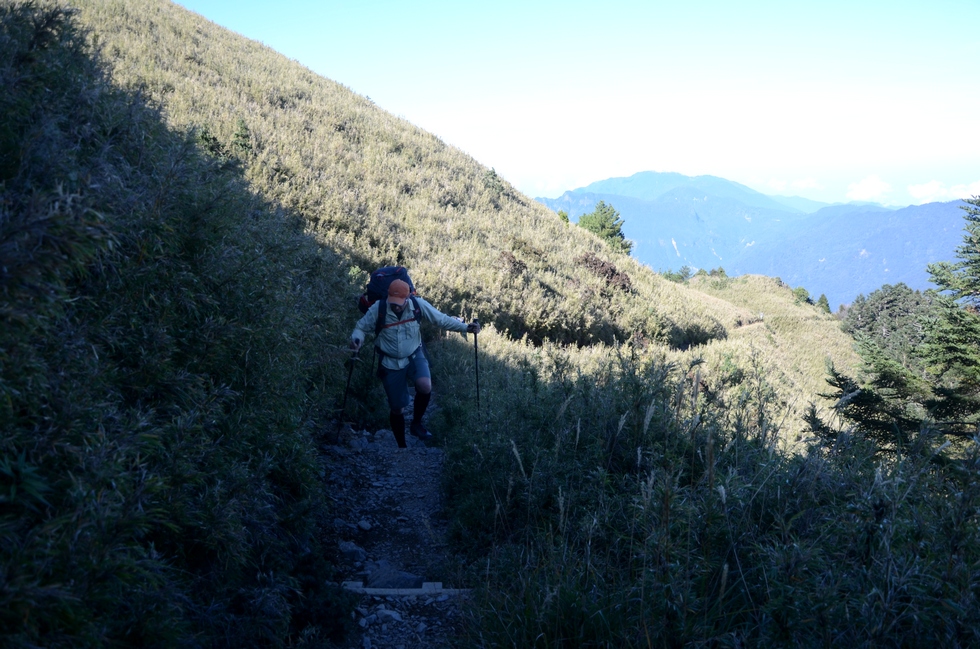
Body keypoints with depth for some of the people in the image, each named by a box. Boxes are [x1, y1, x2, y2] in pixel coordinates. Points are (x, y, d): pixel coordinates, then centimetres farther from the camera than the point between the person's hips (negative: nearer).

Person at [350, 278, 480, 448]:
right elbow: (361, 327, -8)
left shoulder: (418, 304, -17)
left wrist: (465, 327, -17)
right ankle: (402, 447, 31)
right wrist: (357, 339, -30)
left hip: (414, 356, 0)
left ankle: (416, 423, -2)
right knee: (397, 409, 7)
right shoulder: (378, 308, -20)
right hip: (391, 362, 0)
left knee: (425, 387, -31)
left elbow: (442, 319, -8)